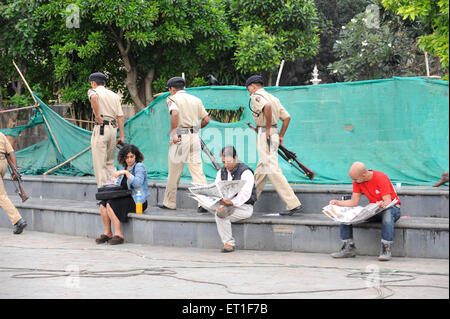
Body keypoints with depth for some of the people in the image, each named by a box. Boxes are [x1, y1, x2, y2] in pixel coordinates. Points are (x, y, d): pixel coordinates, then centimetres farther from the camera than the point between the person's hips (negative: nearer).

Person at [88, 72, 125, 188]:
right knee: (110, 162, 17)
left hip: (101, 128, -6)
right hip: (114, 128, 6)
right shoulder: (114, 95, 19)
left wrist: (97, 117, -18)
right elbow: (120, 116, 11)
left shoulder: (93, 91, 3)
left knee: (99, 163, -4)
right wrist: (122, 136, 9)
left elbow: (94, 98, -24)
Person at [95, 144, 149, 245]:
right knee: (103, 205, -12)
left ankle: (118, 234, -21)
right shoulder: (124, 167, 16)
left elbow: (137, 183, -23)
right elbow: (118, 184, 22)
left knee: (110, 205, -24)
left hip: (138, 201, -8)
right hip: (125, 198, 8)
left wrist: (126, 172, -24)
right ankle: (107, 233, -5)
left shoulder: (140, 167, -8)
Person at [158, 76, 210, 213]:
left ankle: (169, 202, 15)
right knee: (198, 170, 0)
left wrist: (173, 133, -18)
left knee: (174, 172, 7)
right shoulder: (196, 100, 15)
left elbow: (175, 113, -22)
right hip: (195, 137, 4)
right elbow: (206, 119, 12)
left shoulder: (173, 99, -1)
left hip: (180, 136, -4)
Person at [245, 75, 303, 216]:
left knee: (273, 170, -13)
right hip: (273, 134, 10)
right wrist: (281, 136, 17)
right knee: (261, 170, 19)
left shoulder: (256, 96, -7)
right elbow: (287, 117, 16)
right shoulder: (273, 98, 20)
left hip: (265, 134, -10)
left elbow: (267, 106, -29)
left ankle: (293, 204, -19)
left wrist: (268, 128, -21)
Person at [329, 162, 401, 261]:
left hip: (392, 208, -6)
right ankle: (349, 248, -8)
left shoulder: (381, 178, -22)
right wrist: (337, 203, -15)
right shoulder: (357, 181, -4)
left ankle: (386, 250, -39)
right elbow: (354, 202, -2)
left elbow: (388, 202, -25)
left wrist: (383, 204, -48)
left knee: (387, 213, -43)